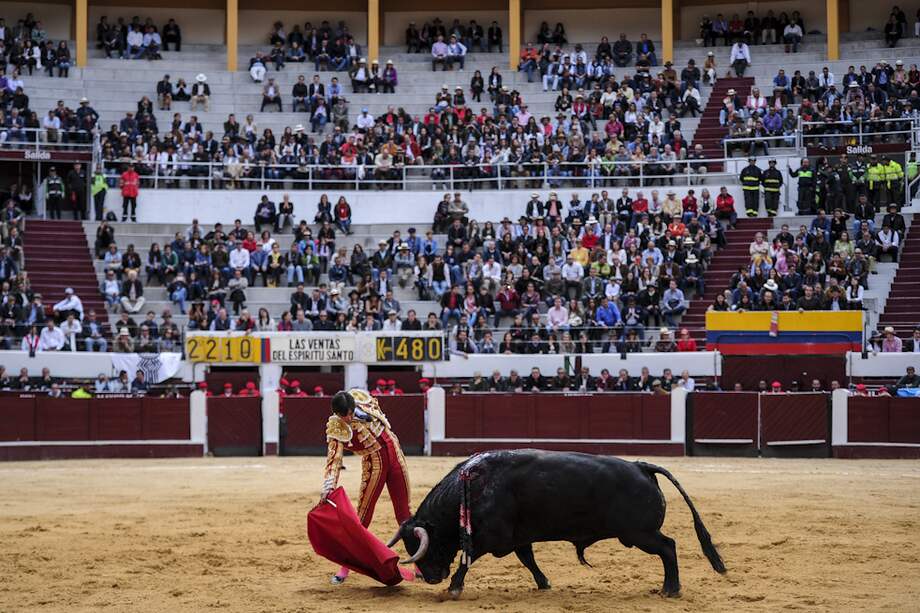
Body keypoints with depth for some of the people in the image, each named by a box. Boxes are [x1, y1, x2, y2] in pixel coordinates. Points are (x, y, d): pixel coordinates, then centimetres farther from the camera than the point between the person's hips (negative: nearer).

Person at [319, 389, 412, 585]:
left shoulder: (361, 397, -10)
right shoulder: (335, 428, -19)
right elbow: (334, 459, -25)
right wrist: (328, 487, -37)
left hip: (394, 453, 4)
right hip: (373, 464, -4)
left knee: (404, 512, 10)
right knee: (362, 517, -6)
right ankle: (346, 566, 1)